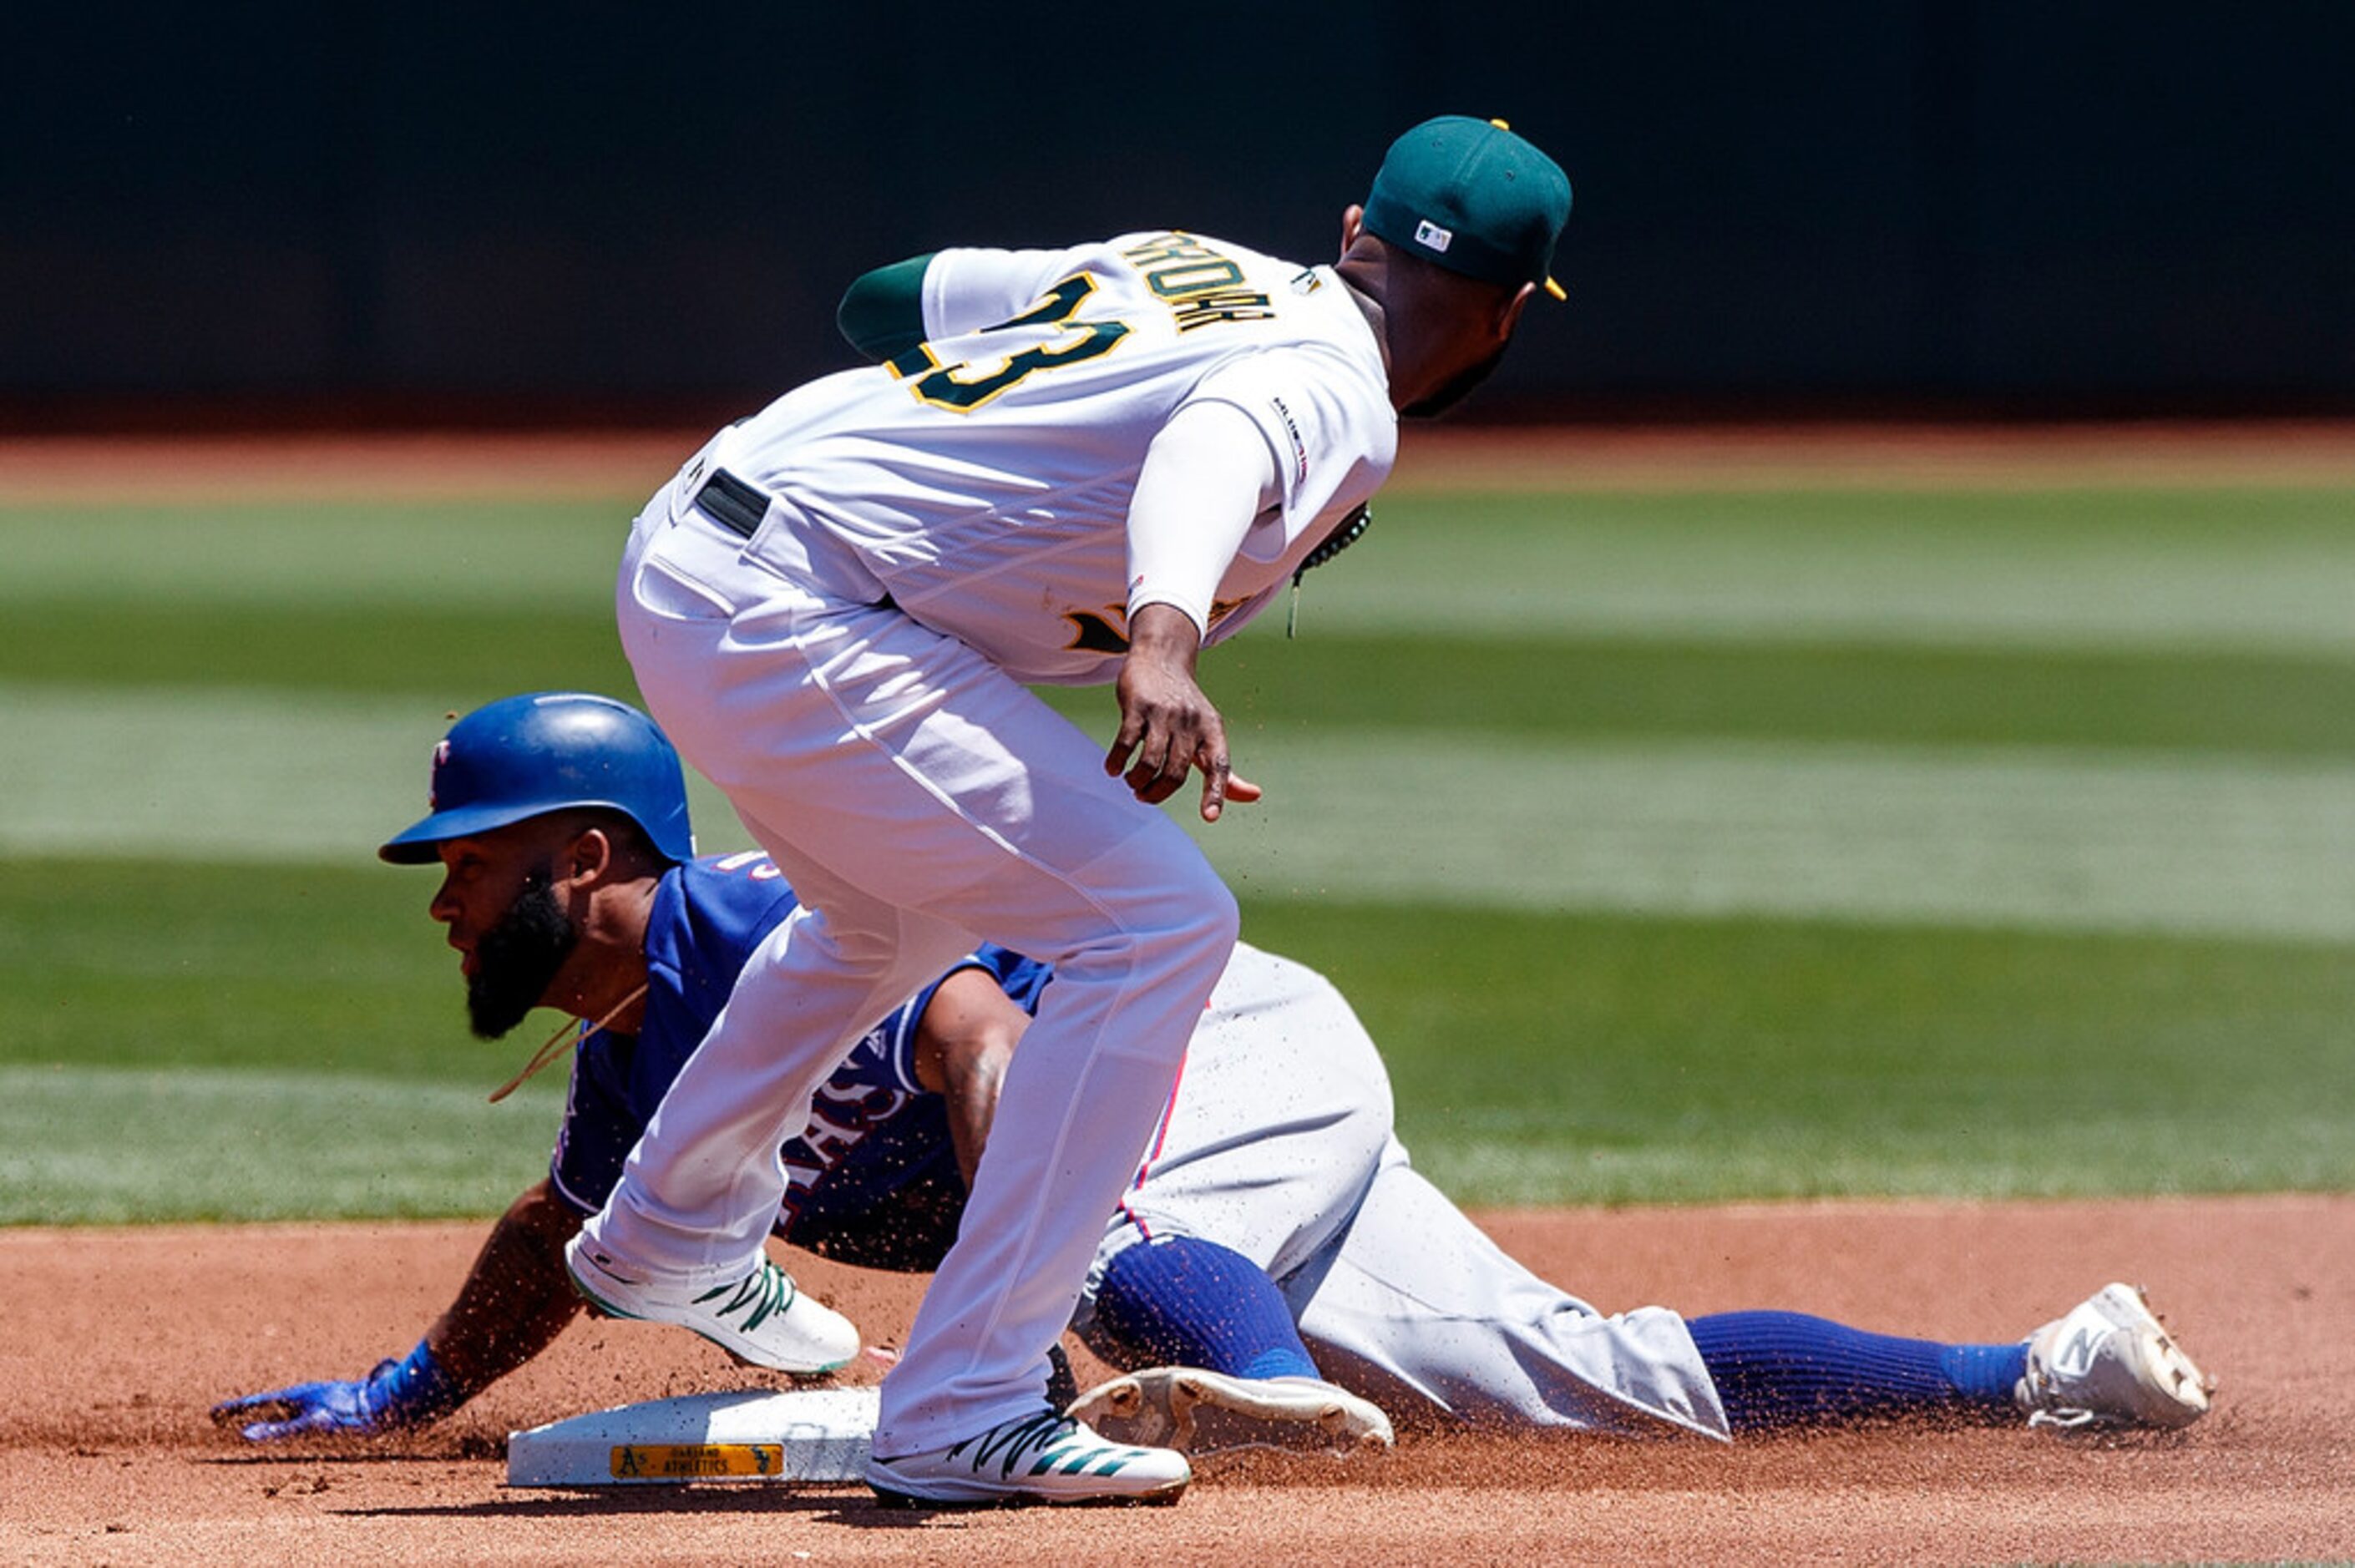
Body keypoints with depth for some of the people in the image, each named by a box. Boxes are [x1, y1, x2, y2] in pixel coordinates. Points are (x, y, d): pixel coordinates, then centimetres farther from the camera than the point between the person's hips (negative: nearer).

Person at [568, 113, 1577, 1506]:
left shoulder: (1199, 266, 17)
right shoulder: (1334, 403, -9)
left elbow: (890, 295, 26)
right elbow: (1216, 449, -33)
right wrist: (1164, 641, -52)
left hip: (677, 564, 10)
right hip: (793, 620, -10)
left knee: (900, 906, 34)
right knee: (1158, 919, -12)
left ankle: (668, 1238, 54)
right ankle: (962, 1411, -13)